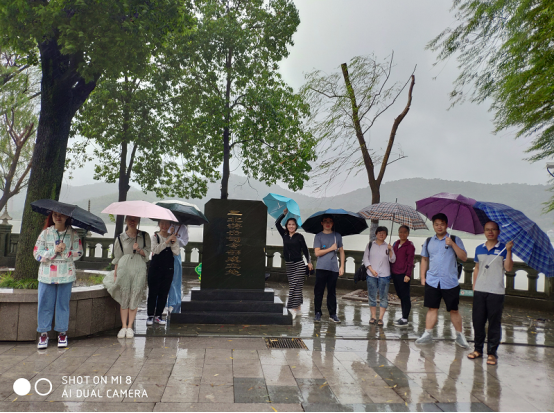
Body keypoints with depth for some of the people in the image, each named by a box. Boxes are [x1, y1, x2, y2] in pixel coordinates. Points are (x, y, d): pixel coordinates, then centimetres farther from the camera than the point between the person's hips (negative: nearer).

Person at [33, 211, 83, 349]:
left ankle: (62, 333, 17)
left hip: (66, 275, 0)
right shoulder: (45, 233, 4)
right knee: (45, 304, 3)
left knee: (63, 304, 6)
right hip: (47, 275, 1)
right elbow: (37, 254, 0)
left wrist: (64, 251, -14)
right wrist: (54, 251, -14)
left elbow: (78, 253, 1)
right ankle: (43, 333, 15)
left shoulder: (73, 234, 3)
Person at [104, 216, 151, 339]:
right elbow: (117, 258, 11)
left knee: (135, 298, -3)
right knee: (124, 297, -1)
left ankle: (130, 327, 5)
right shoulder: (120, 238, 9)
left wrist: (139, 250, -12)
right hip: (124, 268, 0)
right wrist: (115, 274, 7)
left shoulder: (145, 236, 9)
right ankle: (123, 326, 7)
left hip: (139, 269, 0)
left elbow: (147, 253, 7)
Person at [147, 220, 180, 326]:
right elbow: (155, 250, -16)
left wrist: (174, 243, -14)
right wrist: (167, 241, -20)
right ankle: (150, 315, 9)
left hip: (168, 269, 3)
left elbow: (177, 253, 1)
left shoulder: (173, 237, 9)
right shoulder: (155, 236, 1)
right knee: (153, 292, 0)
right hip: (156, 268, -3)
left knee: (164, 293, 5)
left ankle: (158, 315, 15)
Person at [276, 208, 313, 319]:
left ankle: (293, 309, -11)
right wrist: (284, 213, 0)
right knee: (292, 287, 8)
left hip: (299, 265, -4)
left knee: (295, 287, -9)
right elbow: (277, 223, 5)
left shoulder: (299, 236, -2)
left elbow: (305, 249, 2)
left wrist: (309, 262, -2)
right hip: (289, 265, 4)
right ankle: (298, 307, 19)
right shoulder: (284, 235, 7)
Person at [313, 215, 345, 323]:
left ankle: (332, 314, 14)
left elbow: (341, 252, 12)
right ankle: (318, 313, 9)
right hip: (321, 268, -1)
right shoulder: (318, 236, 4)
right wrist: (331, 248, -8)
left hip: (334, 269, 1)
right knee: (319, 292, 1)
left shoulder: (337, 236, 10)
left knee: (332, 292, 7)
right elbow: (317, 253, -4)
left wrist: (342, 267, 6)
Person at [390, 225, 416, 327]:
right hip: (395, 274, 7)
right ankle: (403, 317, 22)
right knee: (400, 296, 13)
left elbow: (410, 261, -9)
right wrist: (391, 271, 15)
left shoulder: (410, 245, -5)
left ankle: (405, 319, 4)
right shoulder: (395, 244, 14)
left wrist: (408, 275, -15)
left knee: (405, 296, -1)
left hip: (403, 274, -7)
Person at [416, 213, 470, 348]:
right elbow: (424, 259, 19)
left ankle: (460, 336, 20)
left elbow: (464, 258, -7)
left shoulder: (455, 240, 1)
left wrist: (452, 244, -18)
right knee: (432, 308, 4)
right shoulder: (429, 242, 10)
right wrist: (423, 276, 11)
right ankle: (428, 334, 11)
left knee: (454, 310, 5)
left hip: (450, 282, -2)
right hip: (432, 281, 2)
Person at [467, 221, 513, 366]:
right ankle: (478, 349, 20)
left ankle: (492, 353, 11)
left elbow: (508, 268, -11)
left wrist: (509, 251, -20)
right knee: (478, 321, 7)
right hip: (479, 291, 4)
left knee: (494, 323, 2)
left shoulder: (503, 249, 0)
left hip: (496, 292, -4)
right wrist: (474, 286, 12)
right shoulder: (479, 249, 12)